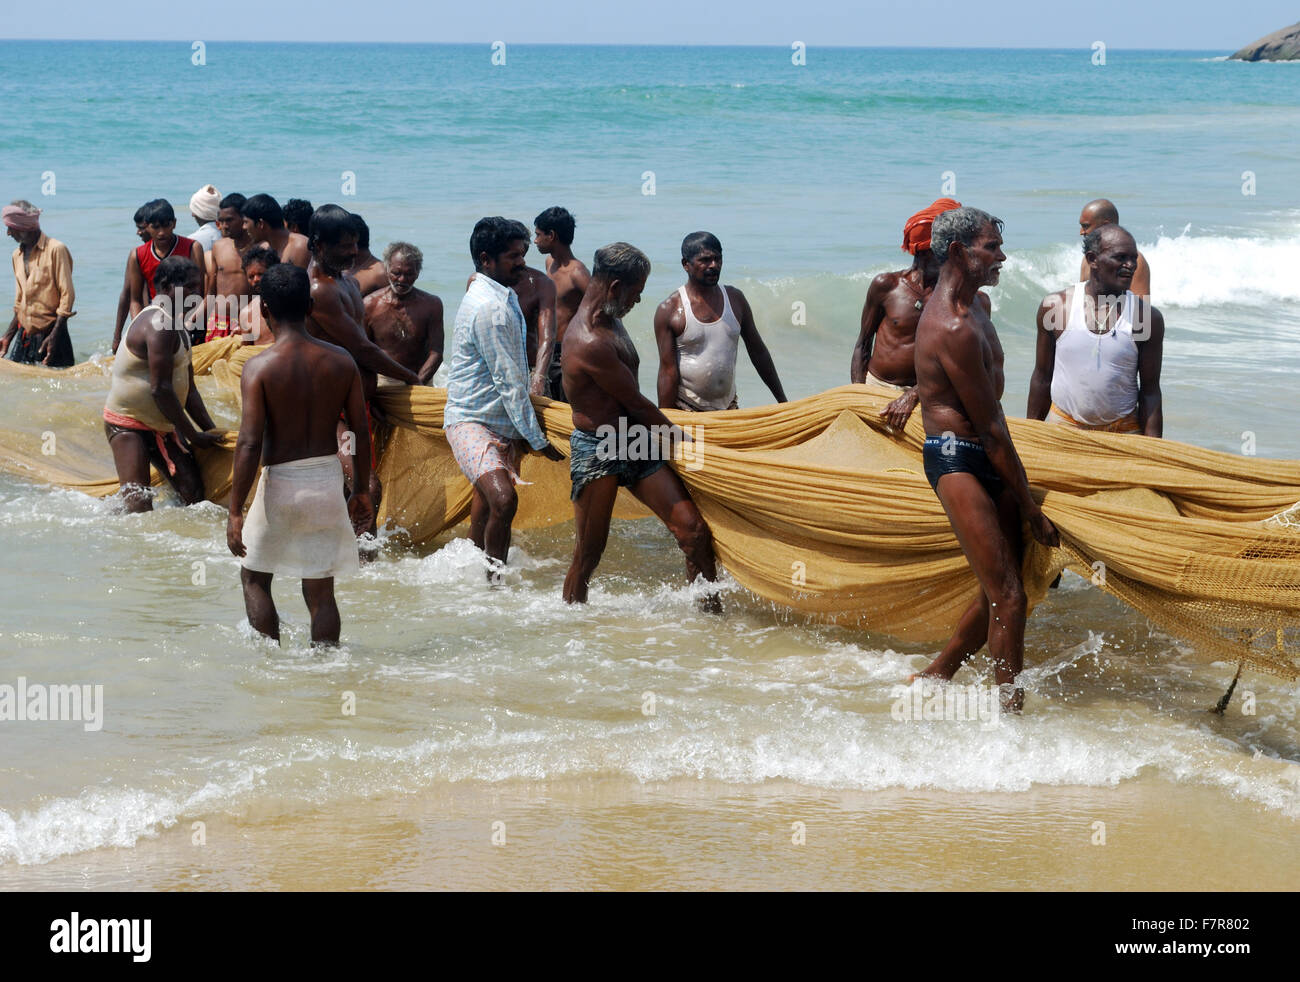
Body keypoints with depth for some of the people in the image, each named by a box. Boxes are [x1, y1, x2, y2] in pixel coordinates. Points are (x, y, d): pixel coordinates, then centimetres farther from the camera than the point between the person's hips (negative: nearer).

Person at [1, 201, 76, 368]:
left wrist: (55, 336, -19)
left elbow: (67, 296, -13)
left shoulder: (55, 250, -9)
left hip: (49, 333, -6)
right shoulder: (17, 255, 14)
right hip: (24, 335, 6)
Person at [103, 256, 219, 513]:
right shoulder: (158, 323, -20)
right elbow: (161, 389, -25)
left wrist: (211, 431, 9)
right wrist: (193, 436, -18)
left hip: (160, 427, 10)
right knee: (140, 506, -18)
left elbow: (188, 389, 17)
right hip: (128, 425, -10)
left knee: (195, 492, -4)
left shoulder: (178, 328, 13)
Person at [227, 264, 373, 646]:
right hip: (328, 479, 3)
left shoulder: (259, 367, -13)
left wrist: (235, 512, -13)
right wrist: (361, 492, 14)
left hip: (281, 483, -3)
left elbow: (250, 443, -17)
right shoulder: (340, 360, -1)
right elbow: (361, 432, 2)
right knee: (320, 590, 10)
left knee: (254, 577, 18)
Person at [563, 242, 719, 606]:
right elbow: (636, 403, -14)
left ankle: (713, 613, 0)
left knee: (693, 530, -4)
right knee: (589, 551, 1)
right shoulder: (590, 344, -22)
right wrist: (682, 438, -1)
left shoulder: (611, 321, 11)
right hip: (597, 451, -9)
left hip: (636, 444, 9)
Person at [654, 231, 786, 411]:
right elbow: (668, 371, -10)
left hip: (728, 406, 4)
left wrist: (782, 402, 14)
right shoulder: (669, 310, -7)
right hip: (687, 410, -4)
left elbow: (758, 351, 13)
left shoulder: (734, 298, 7)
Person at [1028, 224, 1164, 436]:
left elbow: (1150, 392, 0)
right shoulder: (1054, 306, -2)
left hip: (1124, 433, 0)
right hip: (1063, 425, 0)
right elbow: (1042, 378, 7)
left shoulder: (1148, 318, -3)